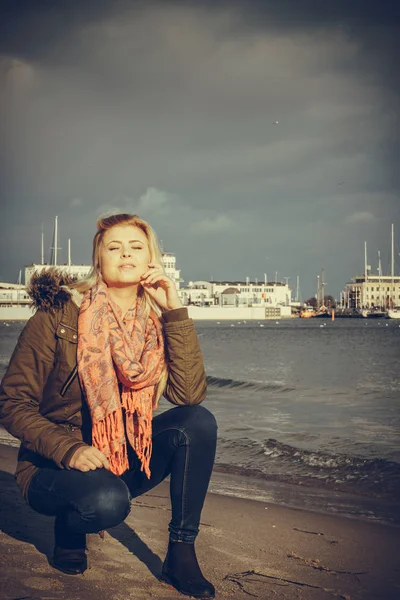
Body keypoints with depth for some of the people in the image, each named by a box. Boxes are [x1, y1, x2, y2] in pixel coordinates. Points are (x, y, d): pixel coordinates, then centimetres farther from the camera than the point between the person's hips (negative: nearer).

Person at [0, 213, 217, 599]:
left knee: (198, 421, -20)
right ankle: (69, 528, 1)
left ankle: (181, 554, -11)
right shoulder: (60, 314, -12)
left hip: (124, 461, 4)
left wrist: (174, 310, -18)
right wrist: (69, 450, -27)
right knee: (107, 501, -37)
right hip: (54, 467, -4)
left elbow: (189, 394, -16)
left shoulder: (155, 322, -1)